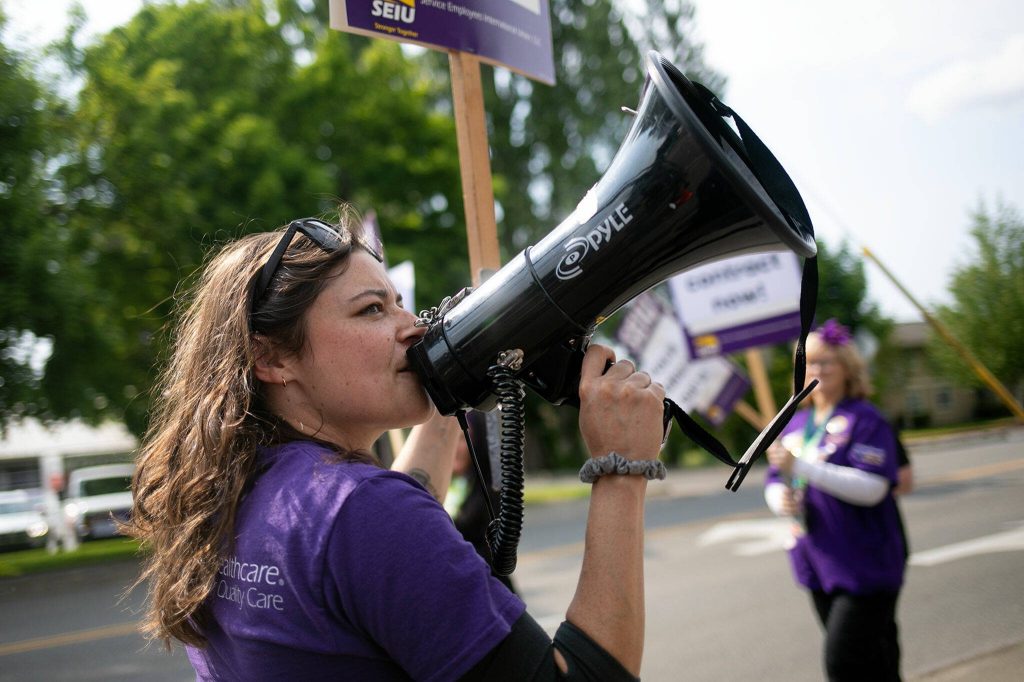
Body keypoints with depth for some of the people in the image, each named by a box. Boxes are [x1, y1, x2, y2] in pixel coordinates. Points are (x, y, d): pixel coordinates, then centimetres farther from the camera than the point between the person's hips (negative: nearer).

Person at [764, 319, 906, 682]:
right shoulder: (795, 423, 11)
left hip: (864, 566, -7)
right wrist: (780, 498, -10)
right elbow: (774, 482, 15)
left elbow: (872, 488, -22)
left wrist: (800, 466, -27)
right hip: (817, 565, 7)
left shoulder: (864, 419, -10)